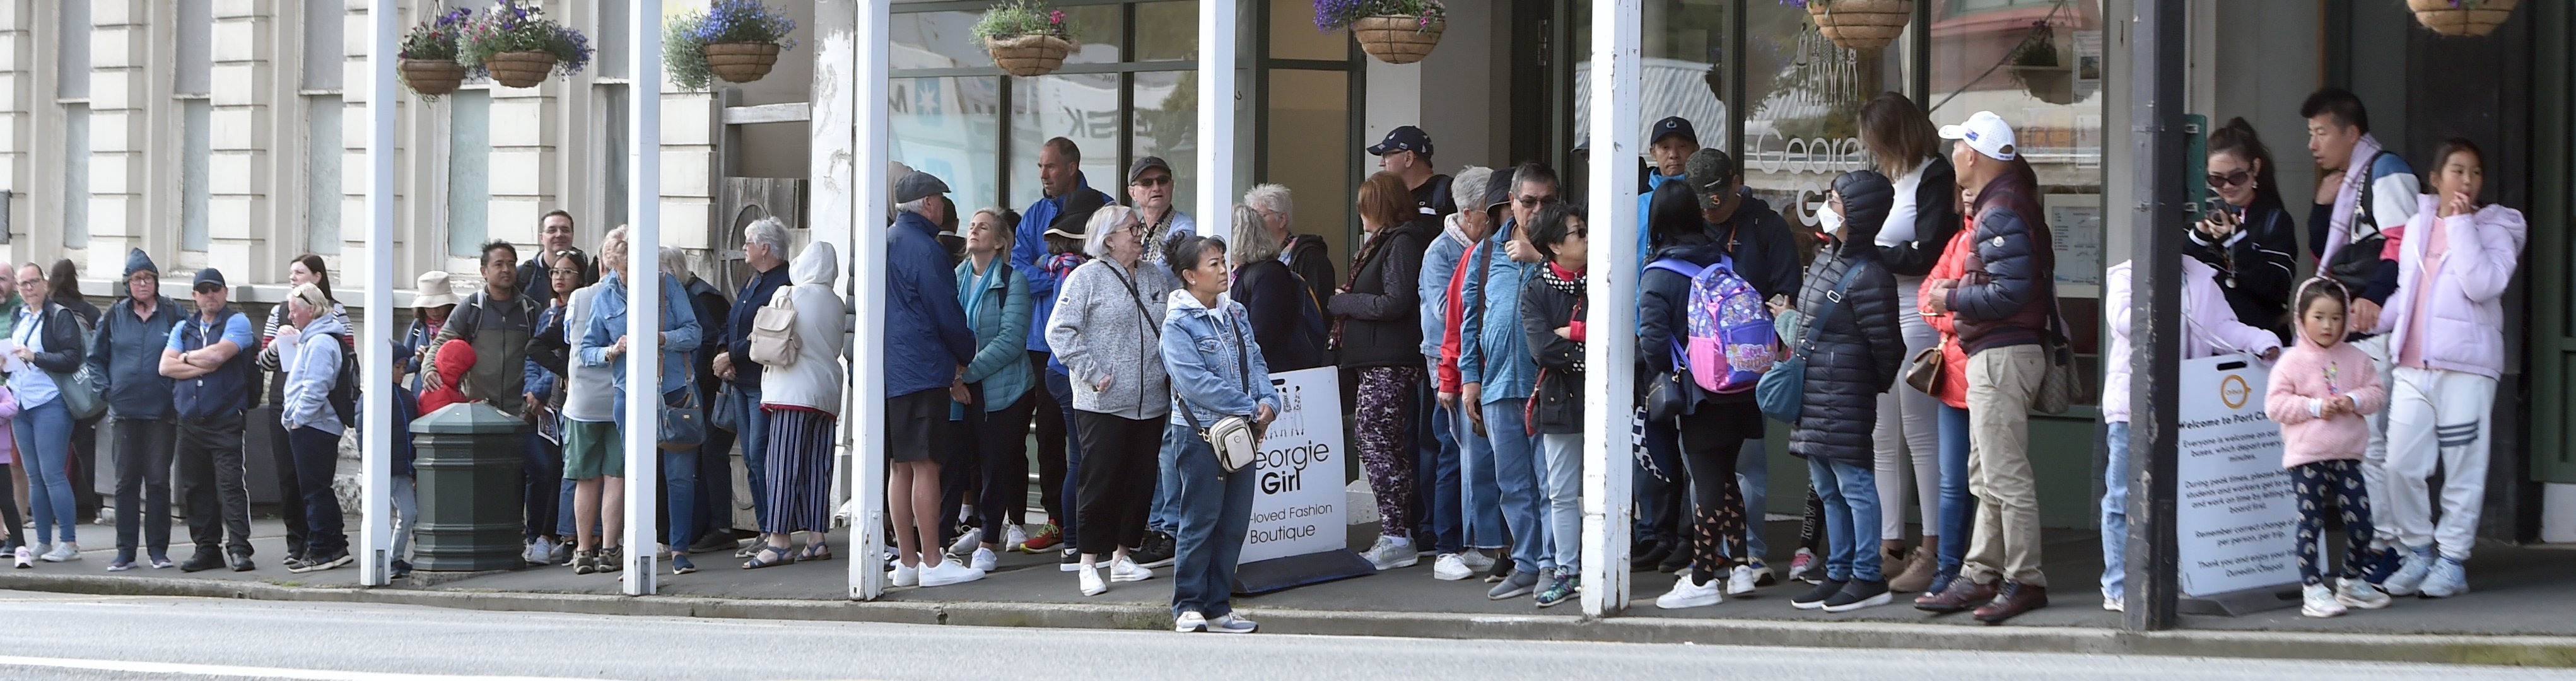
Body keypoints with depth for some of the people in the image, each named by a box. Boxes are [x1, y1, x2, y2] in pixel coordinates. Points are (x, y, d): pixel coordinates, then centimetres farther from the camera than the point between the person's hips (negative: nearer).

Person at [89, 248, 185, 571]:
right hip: (125, 410, 2)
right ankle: (125, 551, 7)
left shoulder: (172, 313, 0)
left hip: (161, 411, -2)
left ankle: (158, 550, 6)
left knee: (159, 480, 0)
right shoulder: (115, 315, 7)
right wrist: (106, 389, 3)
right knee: (126, 481, 4)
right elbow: (96, 357, 15)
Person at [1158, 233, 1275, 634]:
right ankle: (1188, 606, 5)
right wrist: (1248, 407, -17)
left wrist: (1268, 401, -7)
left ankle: (1218, 608, 15)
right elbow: (1195, 381, -18)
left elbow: (1255, 362, 13)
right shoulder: (1178, 324, -10)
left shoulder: (1236, 315, 13)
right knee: (1200, 521, -3)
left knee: (1235, 522, 7)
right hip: (1200, 433, -7)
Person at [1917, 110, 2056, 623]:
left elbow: (2010, 293, -23)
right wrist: (1955, 293, 13)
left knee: (2005, 475, -8)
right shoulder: (1998, 206, 17)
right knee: (1986, 475, 13)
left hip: (2004, 355, -11)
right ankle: (1981, 576, 17)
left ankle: (2025, 581, -5)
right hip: (1997, 354, 11)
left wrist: (1951, 299, -12)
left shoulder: (1999, 215, -16)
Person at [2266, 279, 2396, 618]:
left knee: (2359, 518, 4)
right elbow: (2275, 404, -7)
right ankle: (2312, 588, 4)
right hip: (2306, 457, -4)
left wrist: (2354, 400, -12)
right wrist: (2314, 407, -16)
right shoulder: (2292, 362, -3)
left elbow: (2377, 392, 9)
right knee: (2310, 522, -3)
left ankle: (2351, 581, 23)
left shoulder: (2355, 360, 8)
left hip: (2347, 455, 4)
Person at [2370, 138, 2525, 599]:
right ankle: (2417, 551, 12)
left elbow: (2483, 285, -16)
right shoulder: (2416, 226, 15)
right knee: (2401, 464, -2)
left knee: (2463, 468, -2)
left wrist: (2461, 224, -13)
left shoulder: (2493, 230, 2)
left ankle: (2452, 559, 6)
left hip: (2466, 366, -4)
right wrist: (2376, 318, 5)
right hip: (2412, 364, 4)